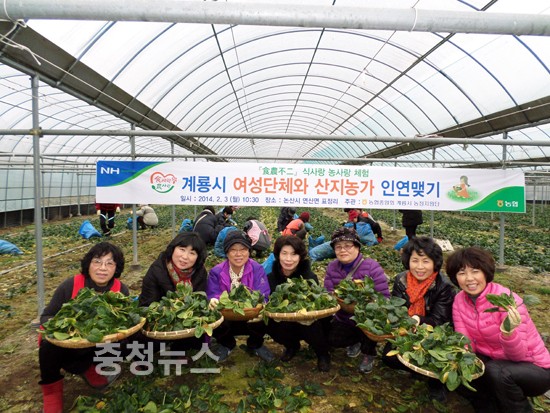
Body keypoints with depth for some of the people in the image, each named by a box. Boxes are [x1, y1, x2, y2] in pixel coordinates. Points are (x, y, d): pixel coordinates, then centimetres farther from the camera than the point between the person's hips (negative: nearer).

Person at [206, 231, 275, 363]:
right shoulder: (216, 272, -7)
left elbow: (262, 297, -16)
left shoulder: (257, 270, -9)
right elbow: (212, 296, -14)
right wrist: (214, 302, -40)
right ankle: (226, 344, 9)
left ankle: (255, 345, 7)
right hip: (225, 318, 1)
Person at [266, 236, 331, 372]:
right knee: (271, 326, -26)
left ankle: (322, 353, 3)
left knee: (312, 326, -34)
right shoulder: (271, 277, -10)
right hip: (283, 323, 3)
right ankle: (292, 346, 11)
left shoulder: (309, 277, -17)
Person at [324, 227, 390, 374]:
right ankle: (356, 340, 25)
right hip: (344, 318, 5)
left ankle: (368, 354, -2)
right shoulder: (332, 267, -5)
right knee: (332, 340, -11)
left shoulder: (372, 267, -20)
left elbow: (384, 297, -24)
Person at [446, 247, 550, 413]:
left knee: (496, 371, -32)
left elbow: (518, 356, -25)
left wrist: (508, 332, -45)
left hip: (533, 368, -5)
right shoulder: (459, 300, -8)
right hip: (493, 361, 5)